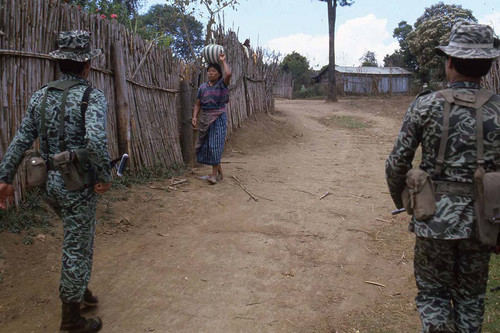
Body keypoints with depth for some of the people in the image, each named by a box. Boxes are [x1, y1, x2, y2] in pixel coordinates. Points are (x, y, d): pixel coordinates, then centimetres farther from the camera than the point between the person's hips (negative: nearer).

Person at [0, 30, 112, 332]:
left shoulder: (41, 96, 5)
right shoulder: (93, 97, -15)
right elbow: (96, 140, -31)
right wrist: (105, 177, -19)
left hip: (51, 183, 7)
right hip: (78, 185, -7)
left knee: (79, 238, 27)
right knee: (77, 249, 6)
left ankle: (80, 288, 43)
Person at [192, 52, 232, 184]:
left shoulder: (222, 84, -1)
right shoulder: (203, 87, 10)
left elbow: (228, 74, -23)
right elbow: (197, 104, 10)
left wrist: (223, 61, -10)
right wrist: (195, 117, -4)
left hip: (219, 117, -5)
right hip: (205, 118, 5)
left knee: (215, 144, -11)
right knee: (205, 145, 6)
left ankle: (214, 174, -7)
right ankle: (220, 172, 20)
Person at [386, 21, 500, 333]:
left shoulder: (425, 105, -9)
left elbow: (397, 164, -6)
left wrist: (400, 199, 13)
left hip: (436, 217, -2)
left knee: (432, 294, 17)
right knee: (470, 297, 21)